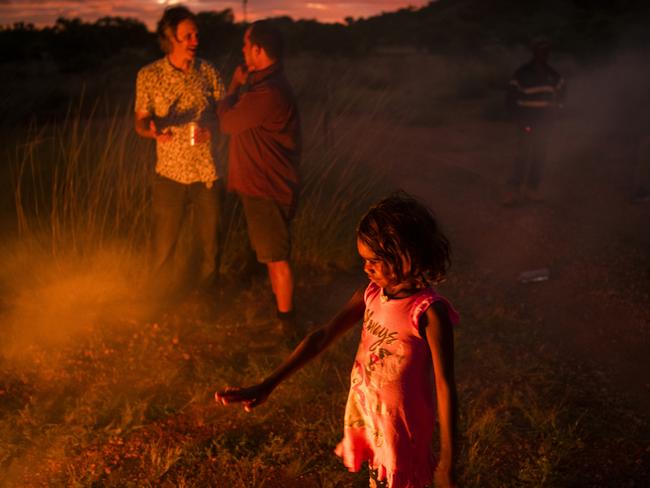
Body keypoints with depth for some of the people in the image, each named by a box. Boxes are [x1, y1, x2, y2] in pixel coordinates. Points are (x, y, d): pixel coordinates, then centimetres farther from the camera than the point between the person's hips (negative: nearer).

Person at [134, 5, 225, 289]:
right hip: (170, 173, -1)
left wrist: (211, 128, -15)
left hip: (208, 172, 2)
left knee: (210, 242, 10)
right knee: (162, 246, 4)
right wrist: (153, 131, -23)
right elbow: (140, 121, 1)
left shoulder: (208, 72, 0)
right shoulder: (149, 75, -4)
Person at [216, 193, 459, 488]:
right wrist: (267, 386, -8)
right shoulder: (371, 294, -5)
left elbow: (445, 384, -21)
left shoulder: (429, 311, -24)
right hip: (365, 414, 6)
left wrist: (447, 462, -18)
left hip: (401, 425, -6)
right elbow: (323, 337, -4)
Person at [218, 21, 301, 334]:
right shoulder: (263, 82, 10)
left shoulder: (268, 93, -26)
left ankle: (286, 324, 12)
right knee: (271, 254, 22)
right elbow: (231, 117, 12)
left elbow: (226, 122, -14)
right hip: (261, 183, 11)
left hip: (268, 188, -11)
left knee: (276, 257, 0)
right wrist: (240, 85, 4)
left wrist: (235, 87, -3)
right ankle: (278, 307, 38)